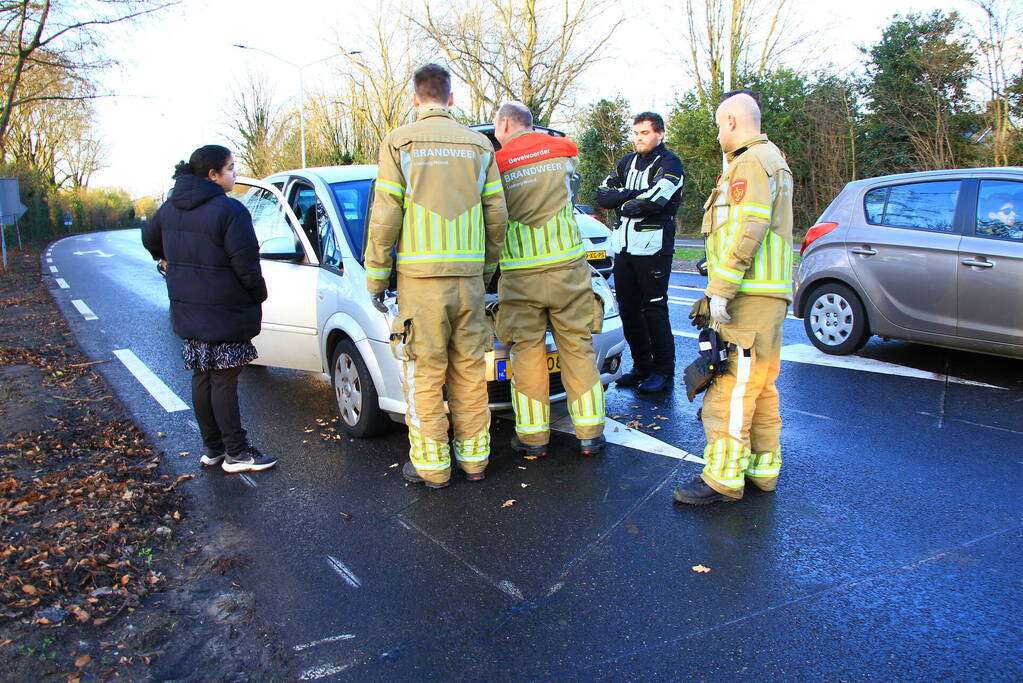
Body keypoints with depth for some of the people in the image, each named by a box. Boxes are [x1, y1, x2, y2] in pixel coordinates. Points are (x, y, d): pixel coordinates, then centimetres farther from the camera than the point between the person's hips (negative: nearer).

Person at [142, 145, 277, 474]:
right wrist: (259, 294, -4)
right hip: (224, 313, -7)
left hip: (187, 311, 8)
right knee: (224, 380, -1)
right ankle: (236, 453, 8)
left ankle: (211, 448, 24)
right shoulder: (229, 210, -17)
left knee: (202, 378, 14)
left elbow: (150, 238, 24)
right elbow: (245, 263, -19)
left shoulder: (170, 207, 8)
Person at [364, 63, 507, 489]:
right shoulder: (480, 145, 10)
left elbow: (385, 218, -5)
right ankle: (474, 458, 20)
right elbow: (497, 217, 9)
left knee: (425, 374, 3)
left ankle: (431, 465, 11)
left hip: (420, 278, -3)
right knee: (469, 370, 11)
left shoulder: (399, 143, 0)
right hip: (469, 276, 4)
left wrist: (376, 277, 3)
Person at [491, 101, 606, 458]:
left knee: (526, 352, 7)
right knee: (578, 348, 8)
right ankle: (590, 434, 15)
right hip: (568, 267, 2)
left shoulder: (496, 165, -1)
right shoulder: (562, 151, 8)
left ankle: (532, 436, 13)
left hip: (520, 274, -2)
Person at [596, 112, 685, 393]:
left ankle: (664, 372, 6)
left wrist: (624, 205, -4)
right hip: (624, 246, 7)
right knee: (628, 309, 10)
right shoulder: (627, 162, 19)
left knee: (654, 310, -4)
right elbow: (603, 195, 7)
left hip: (653, 246, -7)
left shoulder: (669, 163, -2)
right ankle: (641, 366, 22)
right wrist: (632, 194, -8)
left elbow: (653, 201, -19)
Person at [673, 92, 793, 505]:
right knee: (760, 386, 14)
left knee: (731, 387, -9)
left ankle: (723, 478, -5)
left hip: (750, 296, -11)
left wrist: (720, 288, -22)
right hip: (768, 296, 11)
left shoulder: (751, 161, -9)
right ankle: (763, 469, 22)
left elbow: (748, 230, -22)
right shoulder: (771, 160, 25)